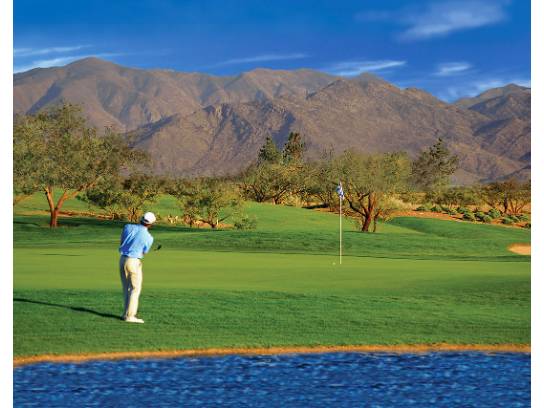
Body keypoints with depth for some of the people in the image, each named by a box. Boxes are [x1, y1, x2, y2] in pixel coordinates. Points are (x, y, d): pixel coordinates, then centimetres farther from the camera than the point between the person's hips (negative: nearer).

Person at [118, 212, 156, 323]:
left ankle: (127, 313, 17)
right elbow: (144, 252, 3)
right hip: (134, 262, -6)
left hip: (122, 260, 6)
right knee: (135, 289, 0)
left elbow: (122, 242, 11)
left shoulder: (128, 227, -1)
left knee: (127, 288, 15)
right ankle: (130, 316, -4)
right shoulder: (149, 237, -11)